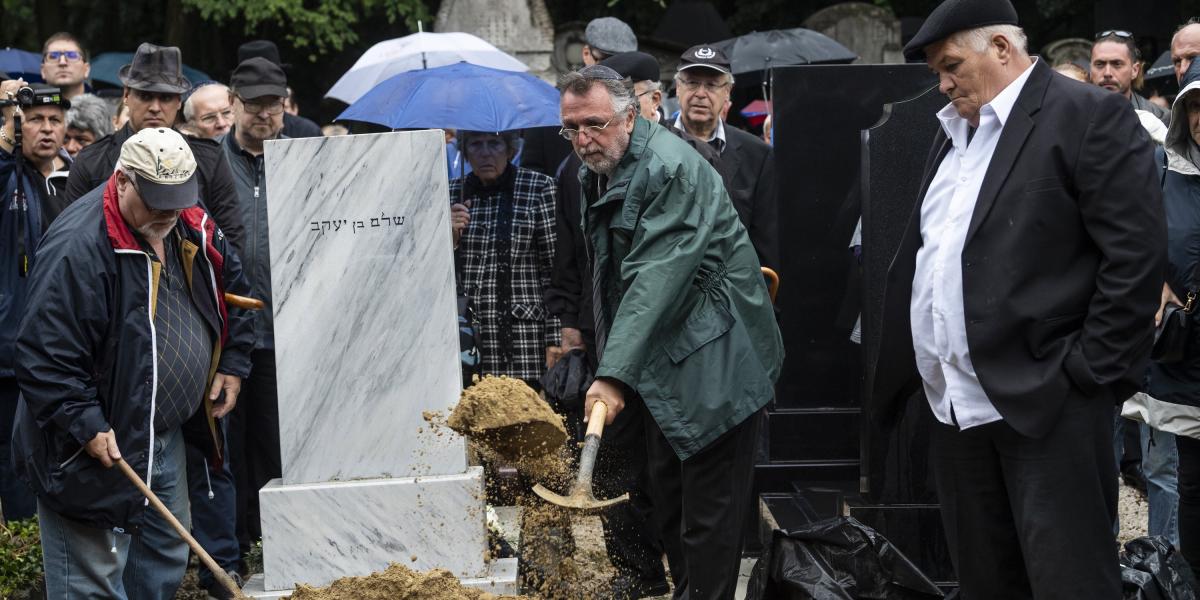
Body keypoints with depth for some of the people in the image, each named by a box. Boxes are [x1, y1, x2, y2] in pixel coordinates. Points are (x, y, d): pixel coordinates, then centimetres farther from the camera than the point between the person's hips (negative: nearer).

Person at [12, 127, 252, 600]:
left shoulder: (193, 230, 3)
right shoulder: (78, 247, -23)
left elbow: (231, 290, 23)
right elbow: (45, 356, -24)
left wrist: (231, 365, 16)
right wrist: (85, 424, -27)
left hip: (165, 435, 8)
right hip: (96, 447, -8)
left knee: (166, 560, 20)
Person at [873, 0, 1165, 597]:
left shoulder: (1088, 116, -7)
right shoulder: (953, 130, 18)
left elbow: (1135, 255, -13)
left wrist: (1091, 374, -15)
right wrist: (897, 373, 15)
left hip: (1045, 401, -8)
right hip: (956, 405, 8)